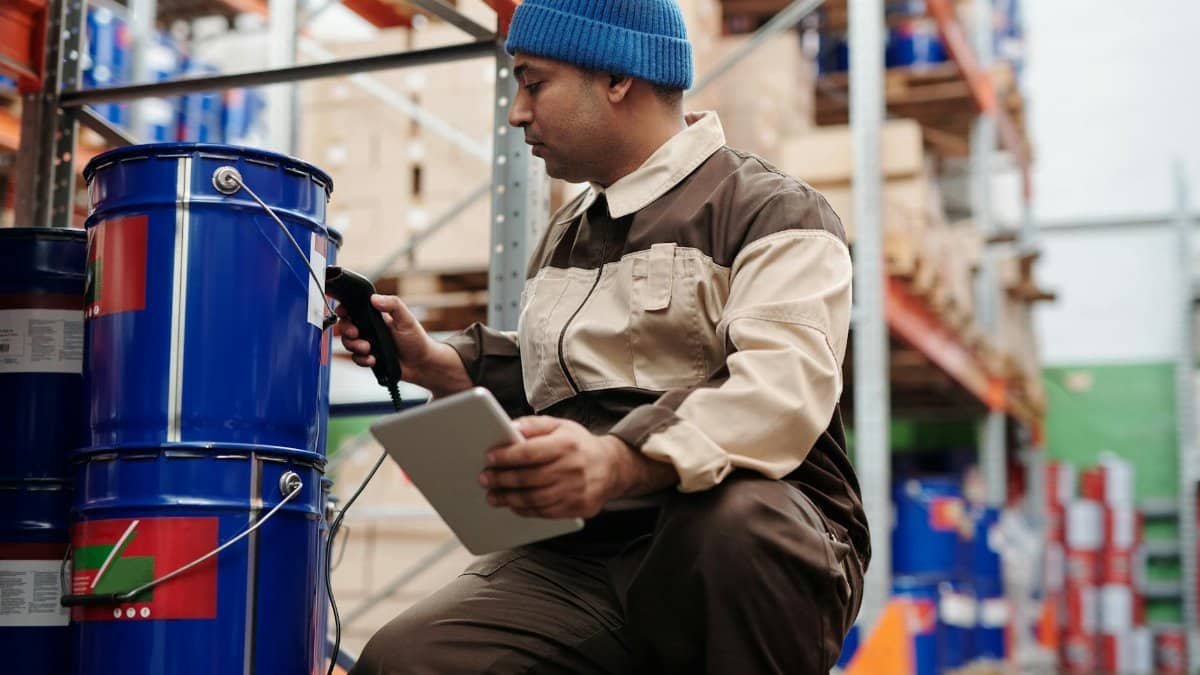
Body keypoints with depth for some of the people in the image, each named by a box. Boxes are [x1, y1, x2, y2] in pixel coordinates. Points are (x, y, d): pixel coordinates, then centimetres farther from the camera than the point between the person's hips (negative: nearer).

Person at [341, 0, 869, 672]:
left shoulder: (772, 211, -1)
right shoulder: (566, 235, 25)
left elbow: (784, 389, -20)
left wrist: (620, 461, -36)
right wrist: (432, 362, 19)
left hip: (755, 543, -4)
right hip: (576, 560, 5)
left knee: (728, 520, -40)